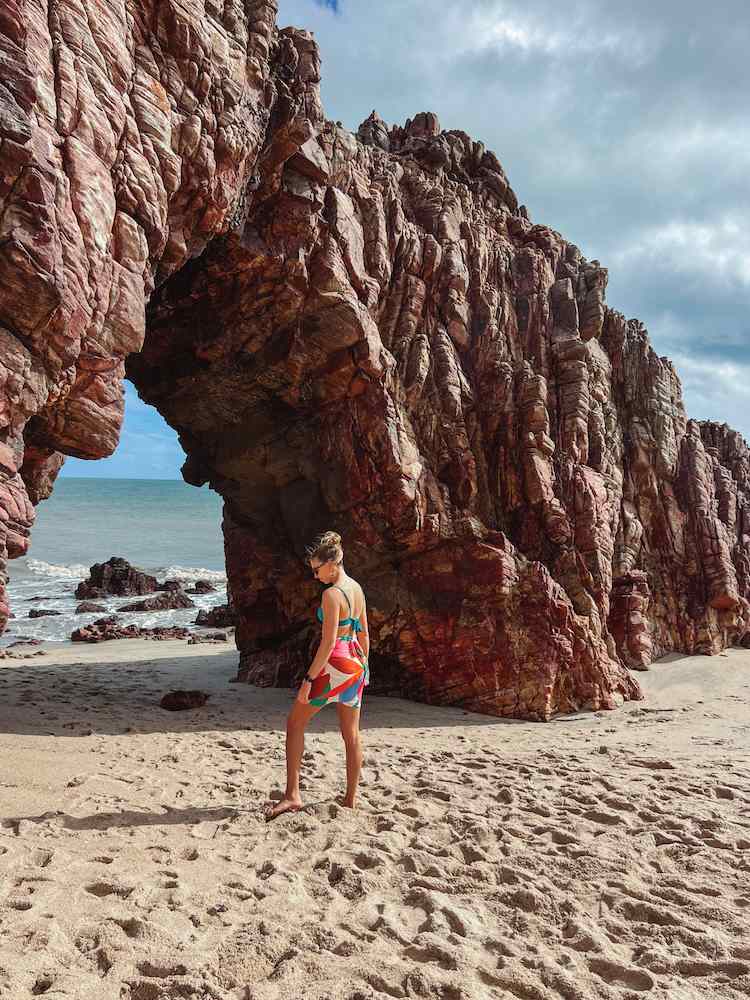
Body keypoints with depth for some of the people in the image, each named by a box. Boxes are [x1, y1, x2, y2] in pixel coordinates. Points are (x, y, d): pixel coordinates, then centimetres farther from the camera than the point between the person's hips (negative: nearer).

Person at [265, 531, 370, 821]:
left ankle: (292, 795, 3)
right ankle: (351, 800, 21)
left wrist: (308, 679, -18)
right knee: (351, 734, 13)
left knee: (295, 723, 5)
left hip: (335, 665, -9)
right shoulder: (357, 588, 8)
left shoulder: (332, 594, -18)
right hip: (355, 664, 9)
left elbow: (328, 642, -21)